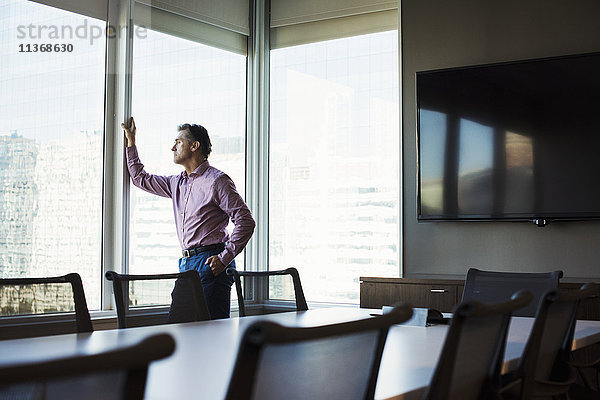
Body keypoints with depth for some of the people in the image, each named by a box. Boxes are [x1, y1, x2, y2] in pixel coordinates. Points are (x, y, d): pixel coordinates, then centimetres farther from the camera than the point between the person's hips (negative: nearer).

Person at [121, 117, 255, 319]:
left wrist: (224, 258, -16)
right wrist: (131, 142, 33)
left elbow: (245, 221, -10)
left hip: (210, 264, -8)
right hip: (186, 264, 8)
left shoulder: (216, 181, -6)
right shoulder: (177, 183, 18)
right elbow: (141, 179, 34)